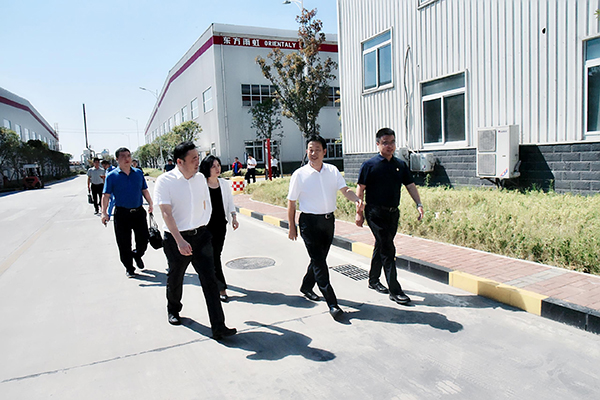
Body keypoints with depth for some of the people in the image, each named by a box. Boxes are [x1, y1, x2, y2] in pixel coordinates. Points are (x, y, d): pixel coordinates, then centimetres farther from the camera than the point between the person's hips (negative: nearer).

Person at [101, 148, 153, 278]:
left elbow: (144, 190, 16)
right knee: (124, 244, 3)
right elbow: (106, 195, -4)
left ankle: (137, 255, 39)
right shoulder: (112, 176, -2)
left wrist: (150, 203, 7)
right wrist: (104, 212, -12)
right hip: (121, 214, -2)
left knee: (143, 240, 7)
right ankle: (129, 268, 20)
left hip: (139, 212, 3)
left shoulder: (138, 173, 7)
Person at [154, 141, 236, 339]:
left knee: (209, 280, -4)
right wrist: (180, 241, -28)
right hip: (176, 239, -3)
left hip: (201, 236, 3)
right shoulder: (165, 181, -12)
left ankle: (218, 327, -2)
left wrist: (203, 226, 13)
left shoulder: (200, 178, 3)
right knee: (175, 278, 16)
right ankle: (173, 310, 46)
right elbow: (166, 213, -20)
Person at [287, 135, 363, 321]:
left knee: (319, 258, 16)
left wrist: (357, 199, -27)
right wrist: (292, 227, -1)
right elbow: (291, 203, -2)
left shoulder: (333, 171, 3)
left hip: (328, 220, 5)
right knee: (319, 261, -7)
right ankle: (332, 303, -4)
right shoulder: (299, 174, -7)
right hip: (309, 221, -4)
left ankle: (306, 287, 39)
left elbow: (345, 190, -5)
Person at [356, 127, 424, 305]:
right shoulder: (369, 165, -6)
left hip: (393, 212, 6)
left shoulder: (400, 165, 9)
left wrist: (419, 204, -4)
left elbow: (410, 185, 10)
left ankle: (373, 280, 33)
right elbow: (360, 189, -5)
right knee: (388, 250, -8)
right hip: (376, 213, -6)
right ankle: (395, 291, -4)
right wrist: (359, 212, -9)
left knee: (381, 247, 17)